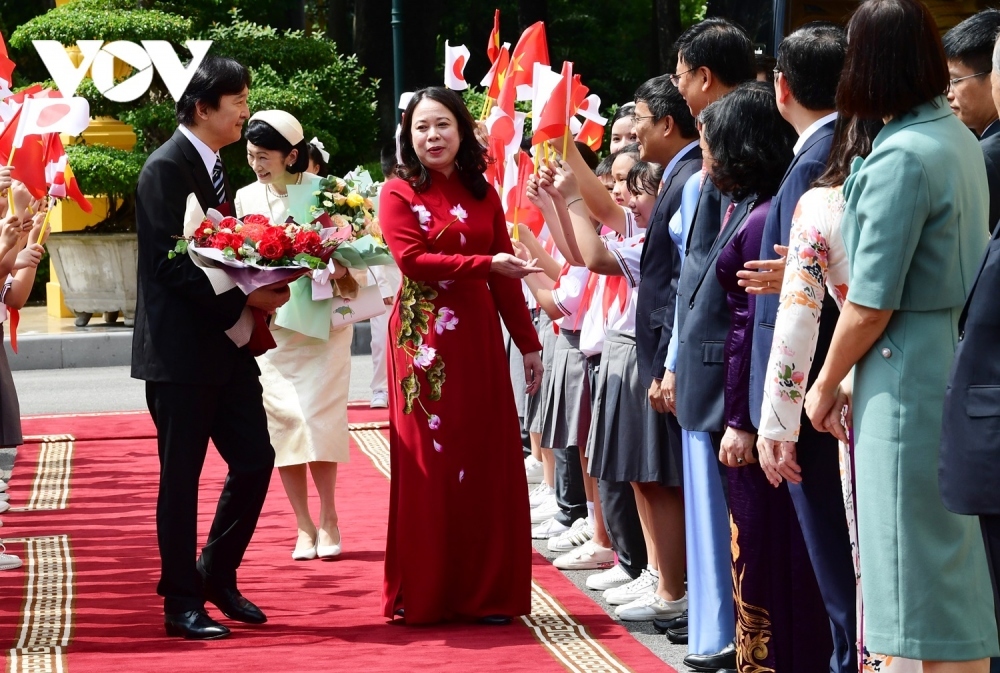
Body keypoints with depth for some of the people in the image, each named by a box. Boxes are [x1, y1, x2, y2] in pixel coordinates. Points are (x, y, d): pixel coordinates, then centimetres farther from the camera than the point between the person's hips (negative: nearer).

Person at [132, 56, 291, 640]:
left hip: (227, 345, 8)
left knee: (255, 461, 7)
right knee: (181, 478, 1)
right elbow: (172, 264, -20)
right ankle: (183, 604, 10)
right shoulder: (167, 169, -13)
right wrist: (244, 301, -20)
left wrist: (262, 288, 1)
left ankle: (219, 577, 24)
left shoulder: (213, 166, 15)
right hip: (181, 350, -8)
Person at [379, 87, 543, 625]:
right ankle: (425, 595, 6)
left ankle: (485, 592, 9)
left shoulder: (483, 196, 12)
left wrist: (528, 342, 10)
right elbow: (413, 260, -12)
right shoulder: (399, 192, 1)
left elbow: (505, 275, 12)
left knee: (488, 459, 2)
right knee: (427, 463, -2)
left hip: (479, 337, 4)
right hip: (424, 338, -4)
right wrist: (486, 265, -18)